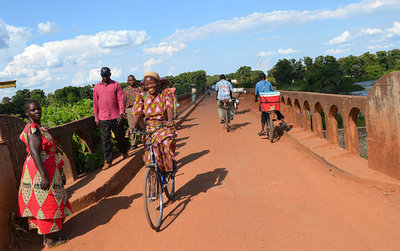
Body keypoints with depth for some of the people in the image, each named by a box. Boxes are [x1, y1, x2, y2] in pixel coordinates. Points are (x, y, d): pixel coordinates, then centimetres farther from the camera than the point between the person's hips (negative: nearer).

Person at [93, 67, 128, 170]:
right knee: (105, 140, 0)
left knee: (120, 136, 11)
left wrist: (121, 113, -10)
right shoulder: (97, 87, 8)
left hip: (115, 117, -1)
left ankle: (124, 152, 37)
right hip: (103, 119, 1)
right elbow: (95, 103, 12)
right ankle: (108, 161, 6)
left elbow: (120, 99, -1)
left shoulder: (116, 84, 2)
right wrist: (96, 118, 10)